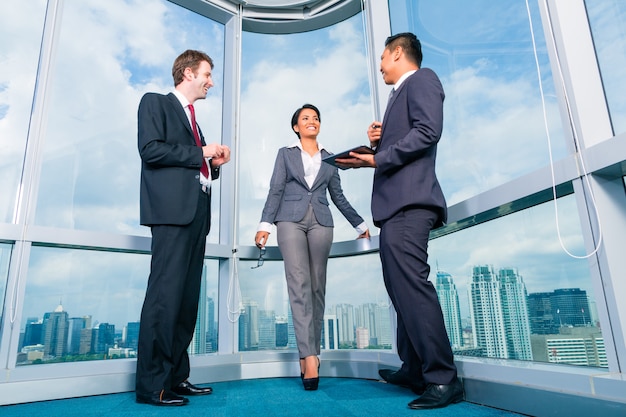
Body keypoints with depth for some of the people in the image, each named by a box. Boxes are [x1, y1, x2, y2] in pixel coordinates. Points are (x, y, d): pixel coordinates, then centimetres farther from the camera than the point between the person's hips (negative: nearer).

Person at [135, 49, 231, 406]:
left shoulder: (193, 119, 29)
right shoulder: (156, 103, 7)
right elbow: (151, 150, -10)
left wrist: (215, 163, 10)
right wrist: (200, 153, -4)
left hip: (197, 212, 8)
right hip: (172, 209, -8)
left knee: (188, 297, 5)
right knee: (166, 294, -11)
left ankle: (176, 376, 11)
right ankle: (152, 384, -4)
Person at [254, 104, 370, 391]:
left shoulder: (329, 158, 18)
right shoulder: (285, 153, 14)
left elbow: (338, 196, 20)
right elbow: (275, 191, 5)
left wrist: (360, 225, 18)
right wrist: (265, 224, -7)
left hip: (321, 223, 2)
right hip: (291, 221, -2)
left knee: (317, 287, -1)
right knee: (299, 284, -14)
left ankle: (309, 354, 8)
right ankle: (309, 357, -17)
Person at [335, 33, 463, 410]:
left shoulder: (422, 78, 3)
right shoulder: (401, 94, 31)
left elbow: (428, 131, -15)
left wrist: (377, 159, -14)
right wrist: (379, 142, 10)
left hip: (409, 201, -10)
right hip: (396, 203, 11)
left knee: (411, 284, -16)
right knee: (402, 286, 11)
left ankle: (443, 378, -9)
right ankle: (415, 370, 21)